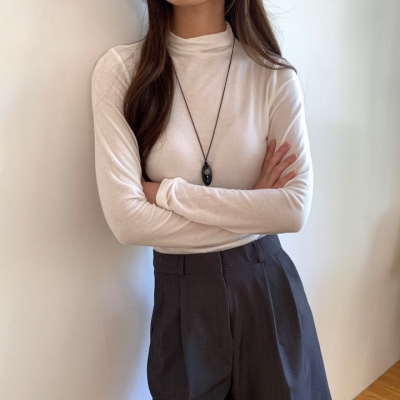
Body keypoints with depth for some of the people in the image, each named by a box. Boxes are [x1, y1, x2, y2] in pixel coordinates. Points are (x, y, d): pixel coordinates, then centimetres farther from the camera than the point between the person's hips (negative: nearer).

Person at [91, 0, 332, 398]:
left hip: (268, 288, 2)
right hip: (180, 295, -1)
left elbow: (295, 209, -14)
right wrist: (250, 210, -13)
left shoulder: (273, 74, -7)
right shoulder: (121, 69, -9)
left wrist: (168, 192, -17)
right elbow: (126, 220, -15)